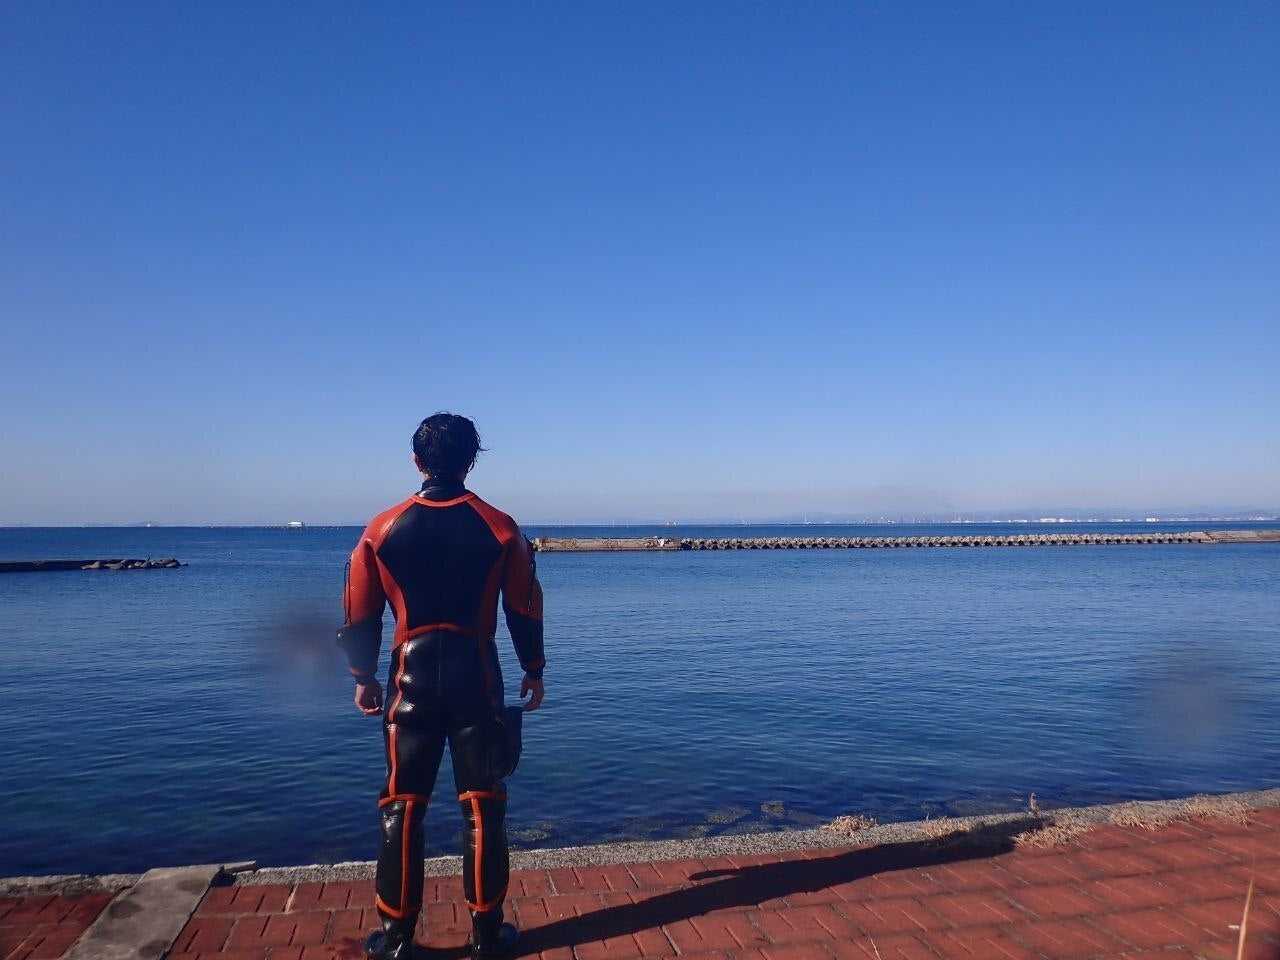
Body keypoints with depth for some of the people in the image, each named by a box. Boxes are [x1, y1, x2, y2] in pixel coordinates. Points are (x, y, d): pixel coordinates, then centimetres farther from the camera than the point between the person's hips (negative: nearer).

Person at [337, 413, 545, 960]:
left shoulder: (382, 530, -3)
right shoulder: (500, 528, -5)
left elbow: (360, 615, 3)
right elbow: (525, 610, 0)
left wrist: (364, 678, 15)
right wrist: (534, 670, 12)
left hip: (412, 677, 1)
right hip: (476, 676, 0)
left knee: (402, 807, 12)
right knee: (483, 806, 9)